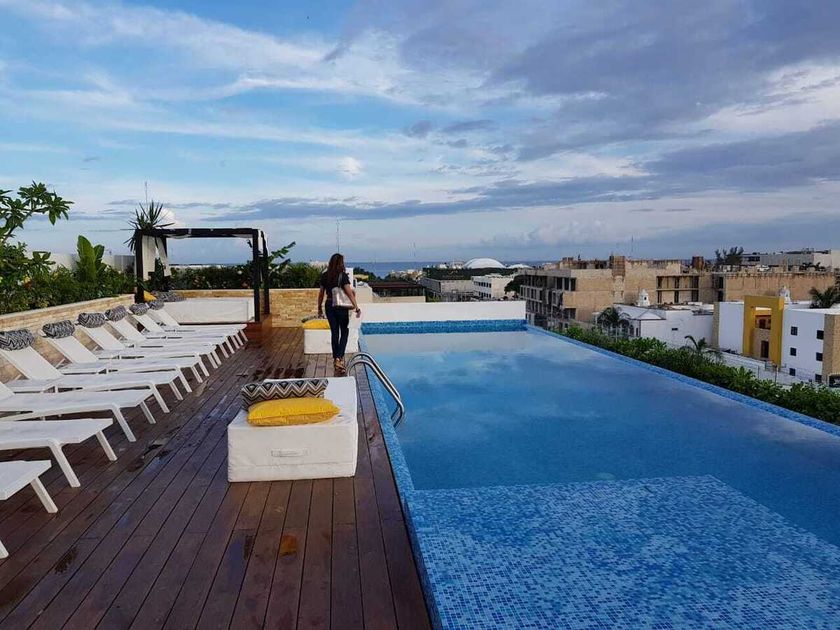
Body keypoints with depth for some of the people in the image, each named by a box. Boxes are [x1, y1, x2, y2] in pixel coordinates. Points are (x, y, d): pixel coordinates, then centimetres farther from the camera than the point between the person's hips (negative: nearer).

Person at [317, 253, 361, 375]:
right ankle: (339, 358, -8)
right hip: (341, 306, -4)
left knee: (334, 333, 12)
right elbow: (349, 293, -16)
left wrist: (319, 308, 18)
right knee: (344, 332, 7)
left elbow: (321, 293, 8)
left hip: (329, 305, 4)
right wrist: (357, 307, -14)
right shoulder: (343, 276, -11)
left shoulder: (325, 276, 3)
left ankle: (335, 360, 18)